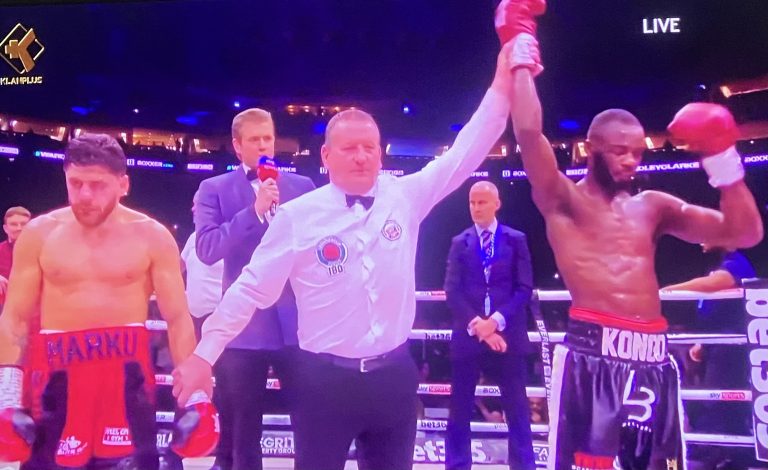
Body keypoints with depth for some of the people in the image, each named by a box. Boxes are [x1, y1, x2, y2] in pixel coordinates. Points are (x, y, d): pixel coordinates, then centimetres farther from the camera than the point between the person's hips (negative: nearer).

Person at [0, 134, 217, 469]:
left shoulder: (151, 237, -1)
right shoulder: (38, 234, 2)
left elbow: (178, 318, 0)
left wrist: (195, 395, -6)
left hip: (128, 372, -1)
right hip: (58, 373, 1)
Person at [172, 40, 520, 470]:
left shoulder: (405, 197, 0)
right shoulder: (298, 215, -7)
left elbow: (465, 153, -1)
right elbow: (252, 289, -4)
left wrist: (502, 85, -7)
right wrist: (205, 354, -4)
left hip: (394, 375, 3)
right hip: (324, 379, -2)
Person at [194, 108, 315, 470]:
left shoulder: (303, 186, 8)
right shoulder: (214, 189, 2)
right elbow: (206, 249, -12)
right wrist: (255, 210, -19)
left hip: (297, 322, 1)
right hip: (244, 324, -1)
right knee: (242, 426, 13)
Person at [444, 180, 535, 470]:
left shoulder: (516, 240, 6)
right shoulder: (459, 243, 7)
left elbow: (524, 288, -1)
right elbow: (452, 292, 0)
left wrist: (497, 320, -13)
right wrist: (476, 325, -12)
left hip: (507, 334, 0)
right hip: (468, 334, 1)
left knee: (517, 408, 7)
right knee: (460, 408, 6)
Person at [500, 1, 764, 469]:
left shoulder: (654, 206, 18)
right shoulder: (561, 199, 4)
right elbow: (529, 133, -13)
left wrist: (722, 158, 5)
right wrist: (521, 48, -5)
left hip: (653, 357, 6)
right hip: (591, 353, -5)